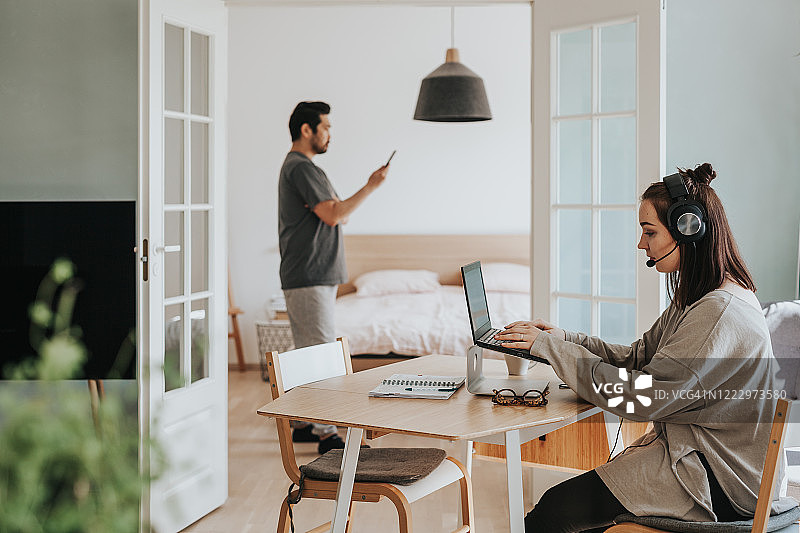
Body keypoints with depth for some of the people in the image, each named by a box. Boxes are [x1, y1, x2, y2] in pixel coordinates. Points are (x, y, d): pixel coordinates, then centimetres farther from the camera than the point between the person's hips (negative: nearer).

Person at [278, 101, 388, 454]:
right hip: (308, 278, -11)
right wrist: (371, 186, -13)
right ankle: (326, 433, -7)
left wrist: (339, 209, 3)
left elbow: (333, 216, 24)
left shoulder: (298, 166, 20)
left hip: (315, 276, 11)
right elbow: (334, 215, -20)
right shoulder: (301, 168, -14)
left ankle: (303, 424, 21)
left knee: (307, 352, 14)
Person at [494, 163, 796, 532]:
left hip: (717, 484, -9)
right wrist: (565, 339, -1)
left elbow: (640, 397, -24)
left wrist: (551, 346, -18)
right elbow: (637, 358, 13)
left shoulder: (722, 314, -23)